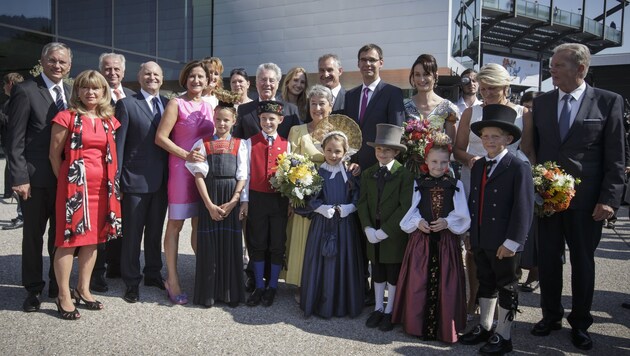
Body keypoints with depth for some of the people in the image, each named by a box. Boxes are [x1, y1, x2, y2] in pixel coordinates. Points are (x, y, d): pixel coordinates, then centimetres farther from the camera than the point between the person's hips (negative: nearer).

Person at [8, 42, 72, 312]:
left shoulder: (70, 92, 9)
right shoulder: (25, 91, -8)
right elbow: (15, 140, -10)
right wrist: (19, 178, -15)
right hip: (36, 177, -4)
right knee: (33, 235, 9)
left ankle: (58, 286, 29)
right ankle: (33, 289, 25)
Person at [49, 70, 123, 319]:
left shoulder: (109, 120, 10)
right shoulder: (66, 118, -5)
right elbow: (55, 153, -2)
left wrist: (110, 181, 9)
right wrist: (66, 179, 3)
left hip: (102, 185, 5)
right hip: (75, 183, -5)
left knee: (93, 237, 11)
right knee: (69, 238, -1)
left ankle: (83, 289, 24)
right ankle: (64, 296, 9)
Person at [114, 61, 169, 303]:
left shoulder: (168, 105, 7)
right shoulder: (126, 104, -4)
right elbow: (118, 143, -6)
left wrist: (171, 175, 4)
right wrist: (115, 180, -9)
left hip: (162, 180, 4)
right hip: (136, 180, -4)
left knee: (155, 231, 17)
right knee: (132, 233, 6)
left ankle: (153, 274, 32)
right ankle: (131, 282, 20)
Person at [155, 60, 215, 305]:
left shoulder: (209, 107, 12)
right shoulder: (176, 104, -3)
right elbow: (160, 137, -9)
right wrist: (186, 155, -17)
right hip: (181, 170, -5)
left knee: (200, 224, 12)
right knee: (175, 224, 2)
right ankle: (172, 280, 10)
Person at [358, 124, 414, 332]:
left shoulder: (404, 175, -12)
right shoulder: (367, 173, 4)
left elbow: (405, 207, -16)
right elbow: (363, 203, 1)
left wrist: (384, 231, -18)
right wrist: (368, 229, -12)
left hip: (395, 235, -4)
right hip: (373, 234, 4)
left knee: (393, 274, 10)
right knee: (377, 273, 16)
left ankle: (389, 311, 24)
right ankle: (378, 308, 30)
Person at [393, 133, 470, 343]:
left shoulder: (455, 185, 3)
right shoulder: (418, 183, 4)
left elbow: (462, 215, 0)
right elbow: (410, 211, 3)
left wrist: (446, 222, -17)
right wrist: (418, 222, -15)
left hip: (446, 240, 0)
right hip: (421, 239, 0)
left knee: (445, 285, 3)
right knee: (419, 283, 4)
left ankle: (445, 327, 17)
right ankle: (417, 324, 19)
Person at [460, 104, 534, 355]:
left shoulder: (519, 168, -12)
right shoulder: (477, 166, 10)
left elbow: (523, 208, -16)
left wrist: (512, 241, -18)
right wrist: (470, 234, 9)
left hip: (504, 243, -6)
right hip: (479, 240, 7)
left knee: (507, 287, 9)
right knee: (485, 284, 19)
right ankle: (484, 328, 34)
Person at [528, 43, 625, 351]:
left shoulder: (608, 102, -4)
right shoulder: (541, 103, 6)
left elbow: (615, 157, -5)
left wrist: (609, 199, -10)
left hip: (586, 199, -3)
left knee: (583, 260, 10)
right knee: (548, 258, 11)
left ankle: (580, 322, 27)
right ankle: (551, 315, 29)